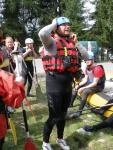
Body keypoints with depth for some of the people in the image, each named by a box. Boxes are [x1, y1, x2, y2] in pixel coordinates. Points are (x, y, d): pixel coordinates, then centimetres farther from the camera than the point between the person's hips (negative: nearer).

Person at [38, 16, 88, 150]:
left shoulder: (71, 43, 10)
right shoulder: (52, 42, -10)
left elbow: (86, 56, 12)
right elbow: (42, 33, -33)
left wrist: (76, 43, 5)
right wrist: (54, 24, -14)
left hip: (68, 82, 7)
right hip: (54, 82, -7)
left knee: (63, 114, 20)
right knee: (54, 116, 0)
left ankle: (60, 139, 41)